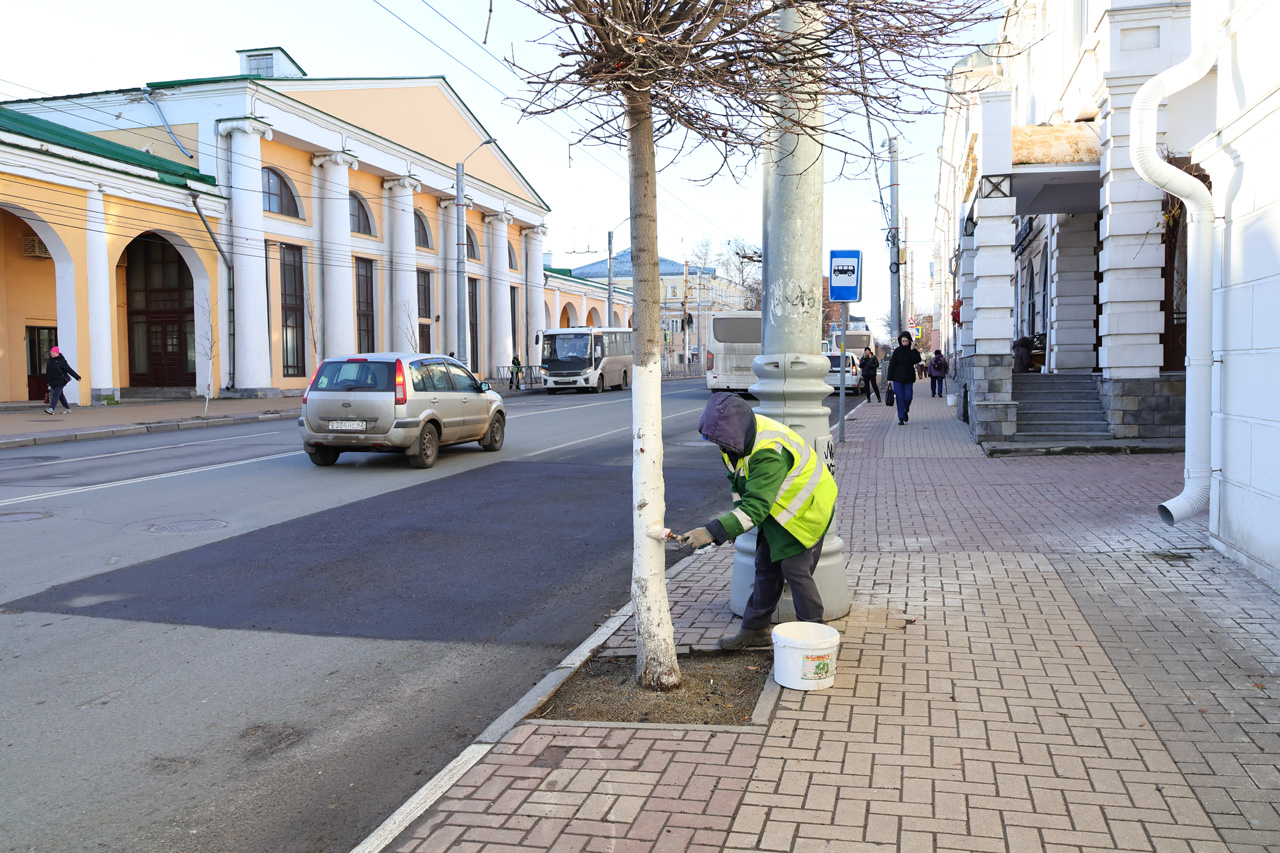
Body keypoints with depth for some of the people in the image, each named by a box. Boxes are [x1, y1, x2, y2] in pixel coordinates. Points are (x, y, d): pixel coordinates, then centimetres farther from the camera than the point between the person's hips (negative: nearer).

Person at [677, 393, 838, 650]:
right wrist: (735, 522, -2)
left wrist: (711, 532, -48)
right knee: (766, 566, 11)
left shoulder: (769, 453, -39)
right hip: (777, 506, 9)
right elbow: (739, 481, 7)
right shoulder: (739, 434, -10)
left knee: (794, 569, -8)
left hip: (806, 509, -9)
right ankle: (755, 631, 21)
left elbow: (756, 507, -43)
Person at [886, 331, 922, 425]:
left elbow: (917, 360, -14)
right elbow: (891, 365, -2)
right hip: (898, 378, -1)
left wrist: (913, 350, -19)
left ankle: (906, 411, 29)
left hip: (908, 378, 1)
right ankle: (901, 418, -1)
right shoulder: (897, 351, -1)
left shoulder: (913, 351, 2)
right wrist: (889, 378, -6)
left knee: (908, 397, -1)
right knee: (900, 398, -3)